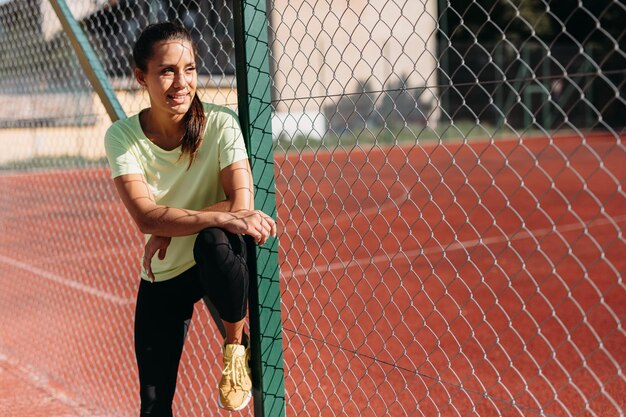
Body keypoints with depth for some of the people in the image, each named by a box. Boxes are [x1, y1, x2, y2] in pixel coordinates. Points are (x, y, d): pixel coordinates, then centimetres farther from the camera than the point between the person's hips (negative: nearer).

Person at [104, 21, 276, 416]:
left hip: (219, 263, -1)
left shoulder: (220, 123, -16)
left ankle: (239, 343, -12)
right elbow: (147, 217, -28)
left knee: (213, 240, -38)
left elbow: (242, 204, -24)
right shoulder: (122, 137, -15)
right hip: (162, 279, 2)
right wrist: (223, 217, -41)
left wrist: (171, 226, -25)